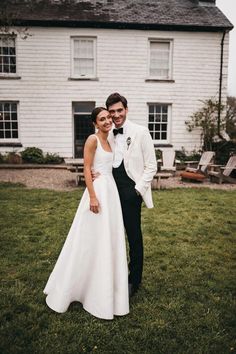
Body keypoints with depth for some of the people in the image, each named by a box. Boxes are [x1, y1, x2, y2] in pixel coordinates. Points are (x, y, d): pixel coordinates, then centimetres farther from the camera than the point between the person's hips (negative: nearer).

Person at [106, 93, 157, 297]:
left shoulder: (140, 132, -5)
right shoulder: (109, 135, 10)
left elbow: (151, 166, -6)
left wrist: (138, 189, -12)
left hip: (131, 192, -5)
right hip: (112, 191, 5)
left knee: (134, 237, 5)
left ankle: (134, 280, 22)